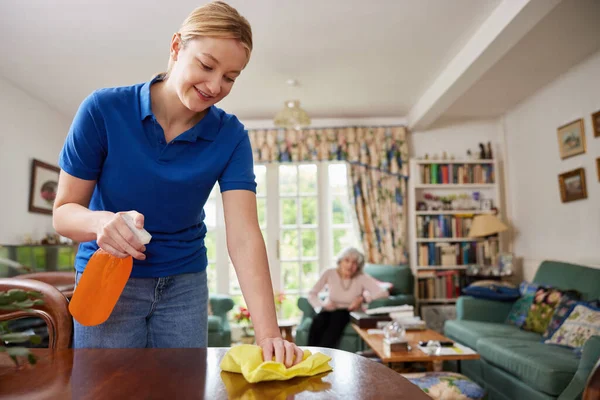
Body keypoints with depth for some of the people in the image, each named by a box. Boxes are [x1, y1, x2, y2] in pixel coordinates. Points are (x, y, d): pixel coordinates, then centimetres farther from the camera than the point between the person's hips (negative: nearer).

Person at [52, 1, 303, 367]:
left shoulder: (231, 136, -14)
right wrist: (102, 222, -34)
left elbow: (244, 237, -23)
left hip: (186, 283, 2)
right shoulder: (103, 110, -17)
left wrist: (268, 333, -33)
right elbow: (64, 211, -10)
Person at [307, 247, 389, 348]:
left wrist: (363, 298, -25)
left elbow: (384, 293, -17)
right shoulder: (329, 274, -5)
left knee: (337, 317, -36)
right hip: (329, 311, 1)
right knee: (318, 320, -33)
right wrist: (322, 304, -21)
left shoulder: (362, 278, -10)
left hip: (347, 313, -1)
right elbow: (312, 294, -1)